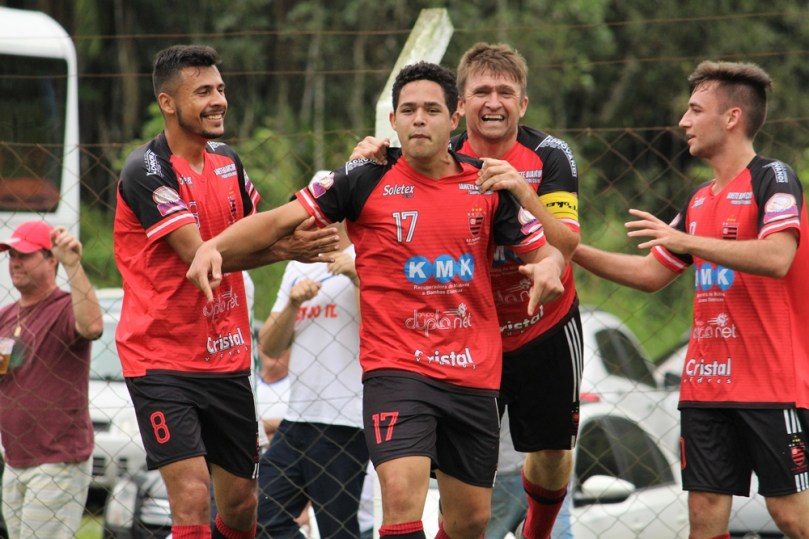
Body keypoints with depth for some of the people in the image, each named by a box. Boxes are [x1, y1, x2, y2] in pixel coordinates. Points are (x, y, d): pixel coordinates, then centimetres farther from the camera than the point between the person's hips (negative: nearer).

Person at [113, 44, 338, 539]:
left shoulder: (228, 161, 9)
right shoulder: (147, 170, -14)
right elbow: (198, 254, -23)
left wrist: (305, 231, -3)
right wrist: (285, 248, -31)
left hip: (227, 362, 7)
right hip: (162, 360, -7)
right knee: (192, 498, -17)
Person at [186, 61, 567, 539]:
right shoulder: (366, 181, -4)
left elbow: (544, 249, 9)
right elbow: (278, 221, -3)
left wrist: (549, 266, -16)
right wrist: (215, 246, -20)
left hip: (473, 374, 4)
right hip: (396, 368, -4)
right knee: (402, 496, -24)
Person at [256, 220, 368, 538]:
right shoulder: (297, 268, 17)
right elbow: (270, 348, 13)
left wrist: (359, 280, -22)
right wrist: (293, 304, -4)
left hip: (344, 422, -7)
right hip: (297, 417, 7)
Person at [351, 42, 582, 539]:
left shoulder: (551, 157, -16)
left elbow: (565, 246, -26)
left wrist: (522, 190, -42)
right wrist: (372, 166, -32)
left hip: (545, 329, 0)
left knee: (553, 453, 11)